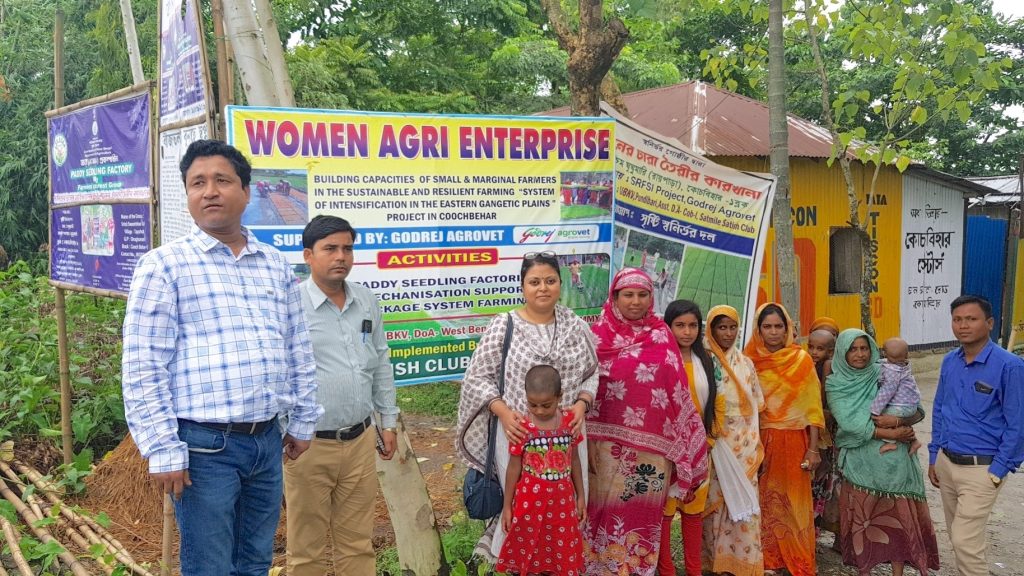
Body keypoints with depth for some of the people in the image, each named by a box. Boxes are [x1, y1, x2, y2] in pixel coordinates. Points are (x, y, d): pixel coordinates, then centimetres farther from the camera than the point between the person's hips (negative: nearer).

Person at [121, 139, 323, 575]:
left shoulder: (276, 266, 10)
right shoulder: (164, 265, -6)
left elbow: (298, 353, 17)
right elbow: (142, 368, -9)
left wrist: (302, 421, 17)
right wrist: (162, 451, -13)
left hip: (267, 441, 5)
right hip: (204, 445, -5)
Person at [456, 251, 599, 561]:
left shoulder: (576, 326, 2)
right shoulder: (502, 325, -7)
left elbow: (591, 373, 11)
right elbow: (477, 377, -4)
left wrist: (581, 404, -7)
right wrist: (503, 412, -16)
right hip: (517, 432, -3)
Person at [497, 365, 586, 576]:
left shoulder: (570, 421, -6)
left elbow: (574, 460, 6)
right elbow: (514, 468, -5)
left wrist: (580, 496, 11)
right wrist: (507, 505, 0)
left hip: (562, 498, 2)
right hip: (530, 498, -2)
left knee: (564, 548, 13)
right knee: (528, 546, 12)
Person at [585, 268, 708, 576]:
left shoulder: (661, 338, 4)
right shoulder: (598, 335, 2)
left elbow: (677, 393, 4)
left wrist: (682, 446, 1)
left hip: (650, 445, 0)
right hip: (607, 444, 0)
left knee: (641, 515, 5)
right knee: (605, 511, 5)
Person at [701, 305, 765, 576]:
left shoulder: (746, 363, 9)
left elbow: (756, 408, 13)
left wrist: (757, 447, 11)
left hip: (744, 445, 3)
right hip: (714, 444, -3)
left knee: (744, 502, 2)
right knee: (715, 501, 0)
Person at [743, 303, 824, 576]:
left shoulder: (801, 359, -3)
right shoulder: (751, 360, 1)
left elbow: (812, 406, -2)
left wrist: (813, 448, -6)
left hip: (793, 440, -1)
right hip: (760, 441, 2)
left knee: (794, 501, 2)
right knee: (764, 501, 7)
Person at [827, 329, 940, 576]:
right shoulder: (836, 384, -1)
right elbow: (849, 424, -12)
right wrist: (891, 433, -16)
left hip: (893, 459, 1)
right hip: (859, 460, -1)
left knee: (898, 515, 2)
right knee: (861, 518, 4)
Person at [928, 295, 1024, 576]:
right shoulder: (950, 361, 4)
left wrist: (998, 472, -12)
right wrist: (934, 457, 13)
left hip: (980, 469, -6)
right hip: (946, 463, 6)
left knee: (966, 541, -5)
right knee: (959, 536, 16)